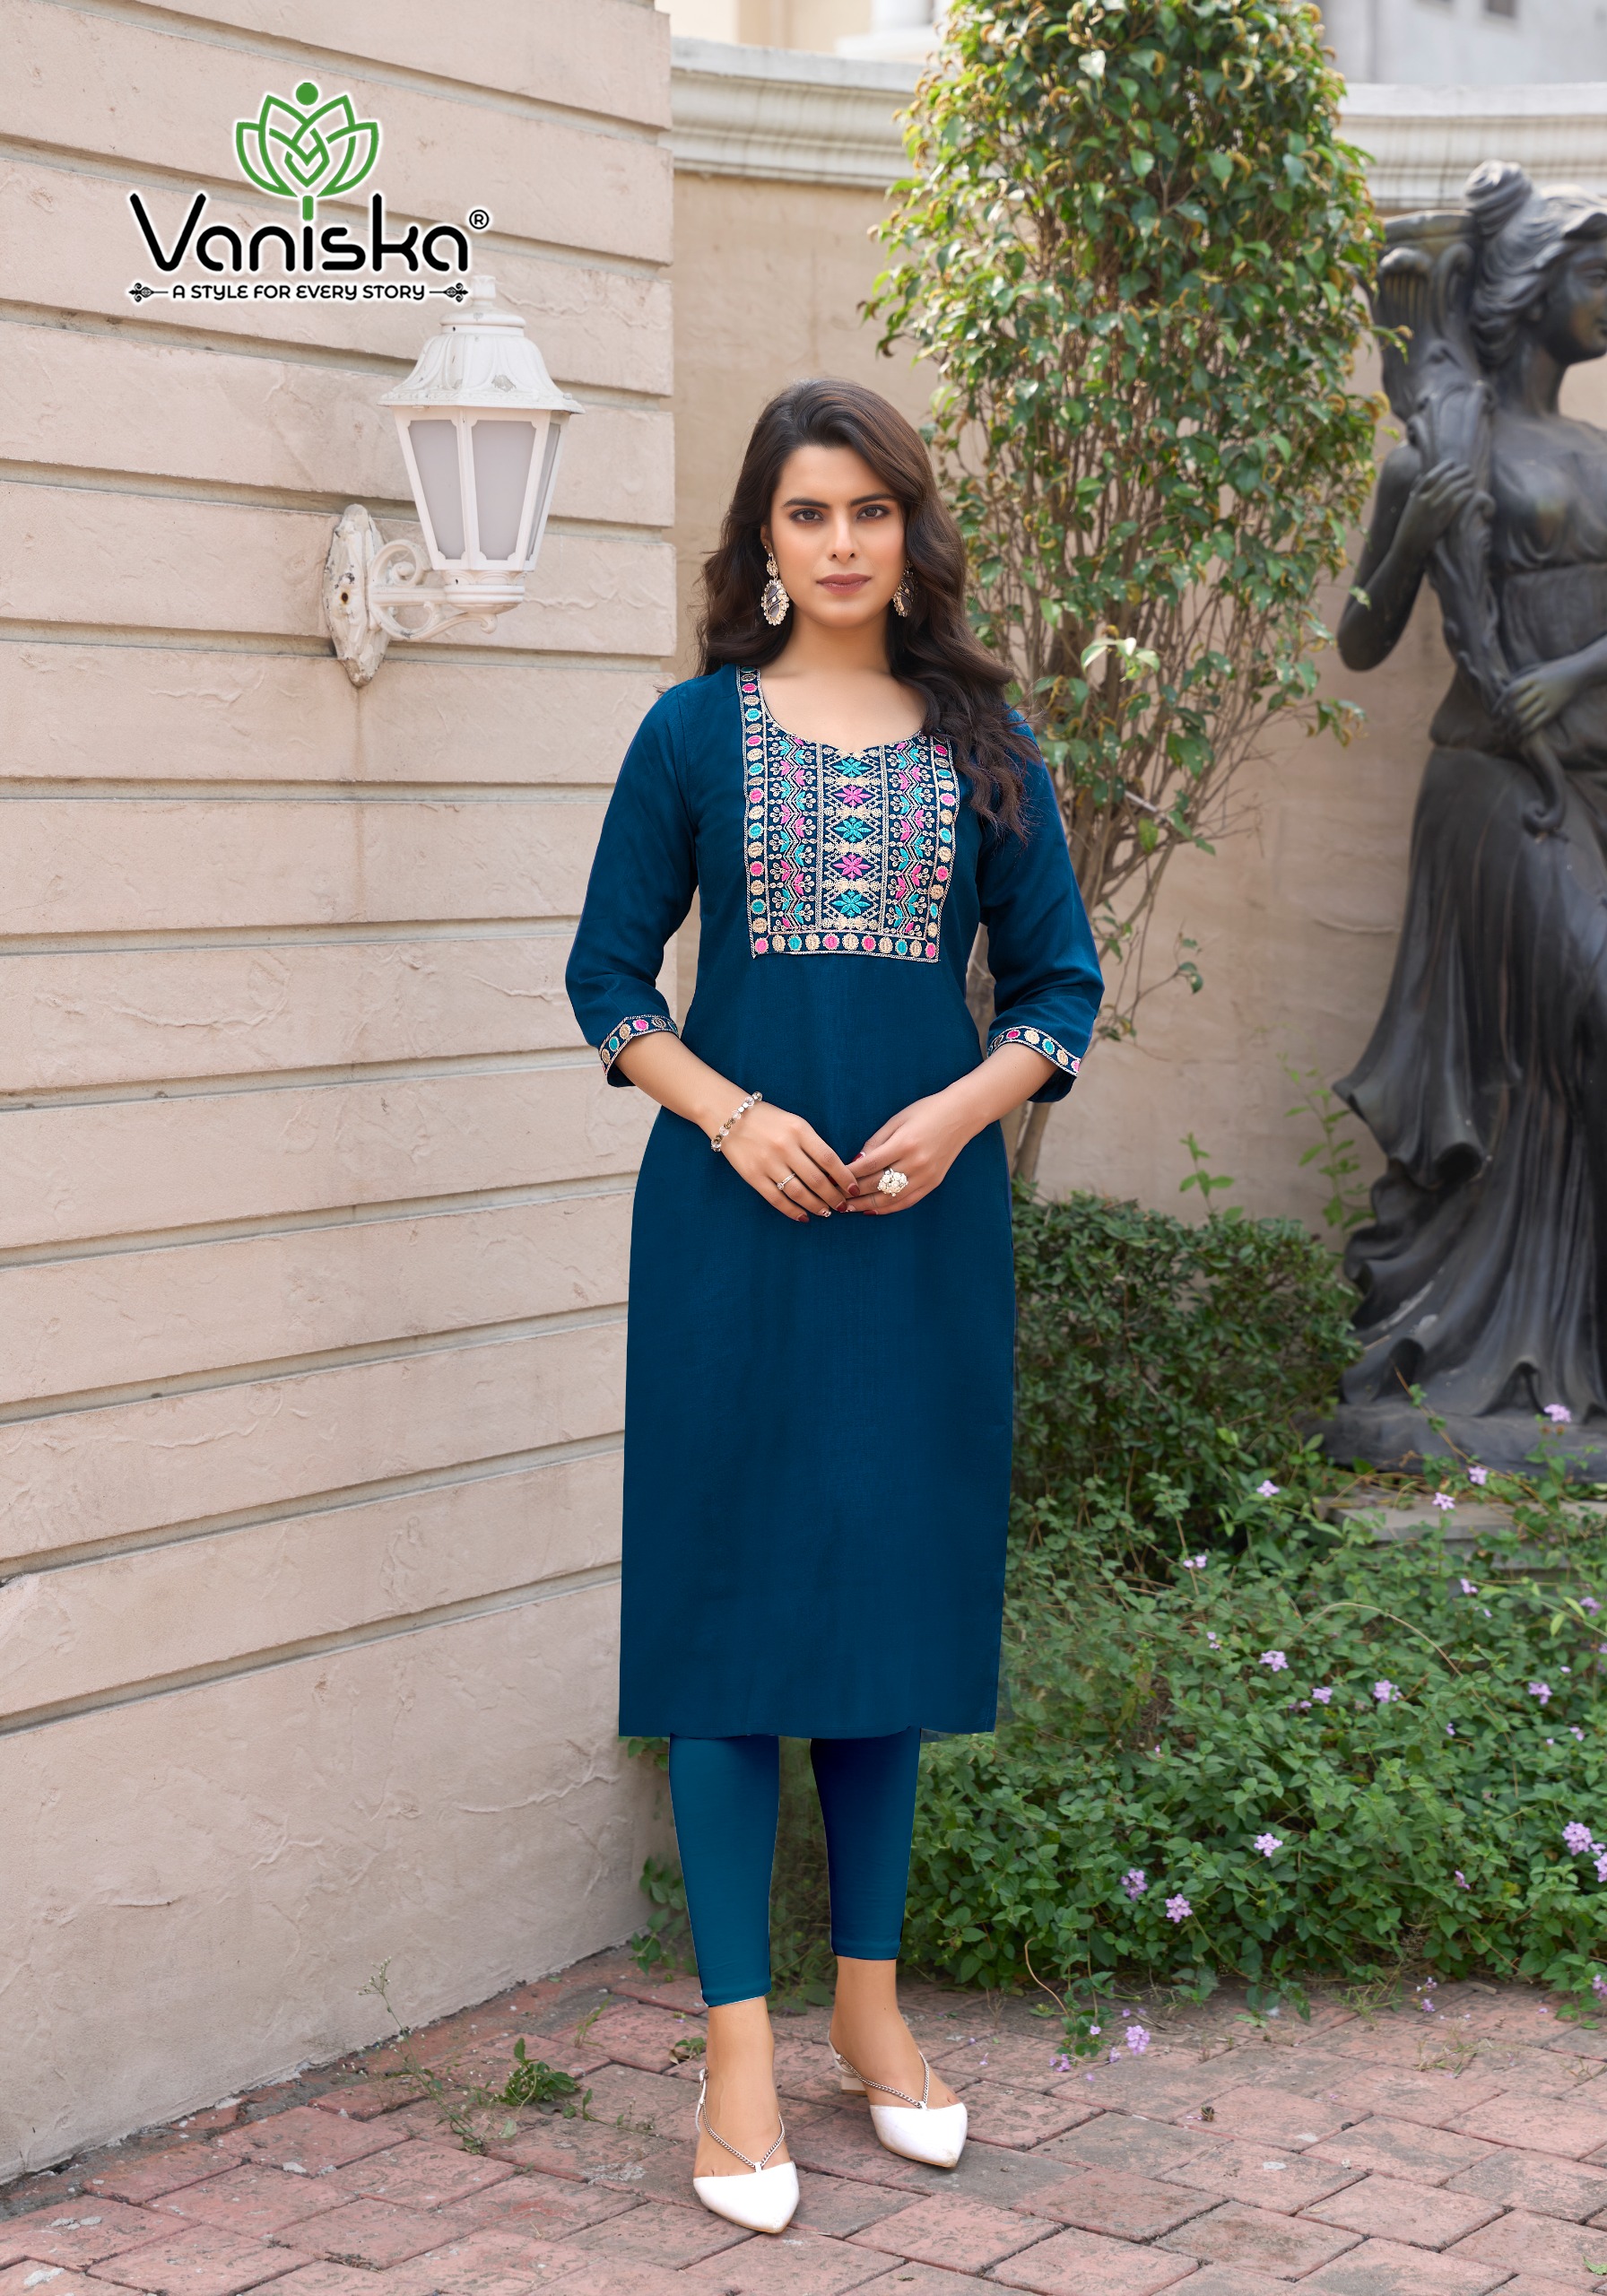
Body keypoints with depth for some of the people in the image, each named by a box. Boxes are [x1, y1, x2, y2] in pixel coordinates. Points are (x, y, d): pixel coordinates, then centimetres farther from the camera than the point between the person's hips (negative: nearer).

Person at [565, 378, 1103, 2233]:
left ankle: (871, 2003, 24)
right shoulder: (698, 730, 3)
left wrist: (962, 1109, -9)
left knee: (897, 1581, 9)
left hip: (927, 1218, 2)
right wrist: (731, 1111, -12)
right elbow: (609, 972, 3)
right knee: (731, 1588, -1)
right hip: (735, 1212, -2)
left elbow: (1061, 983, 9)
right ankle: (738, 2049, 5)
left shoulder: (982, 741, 8)